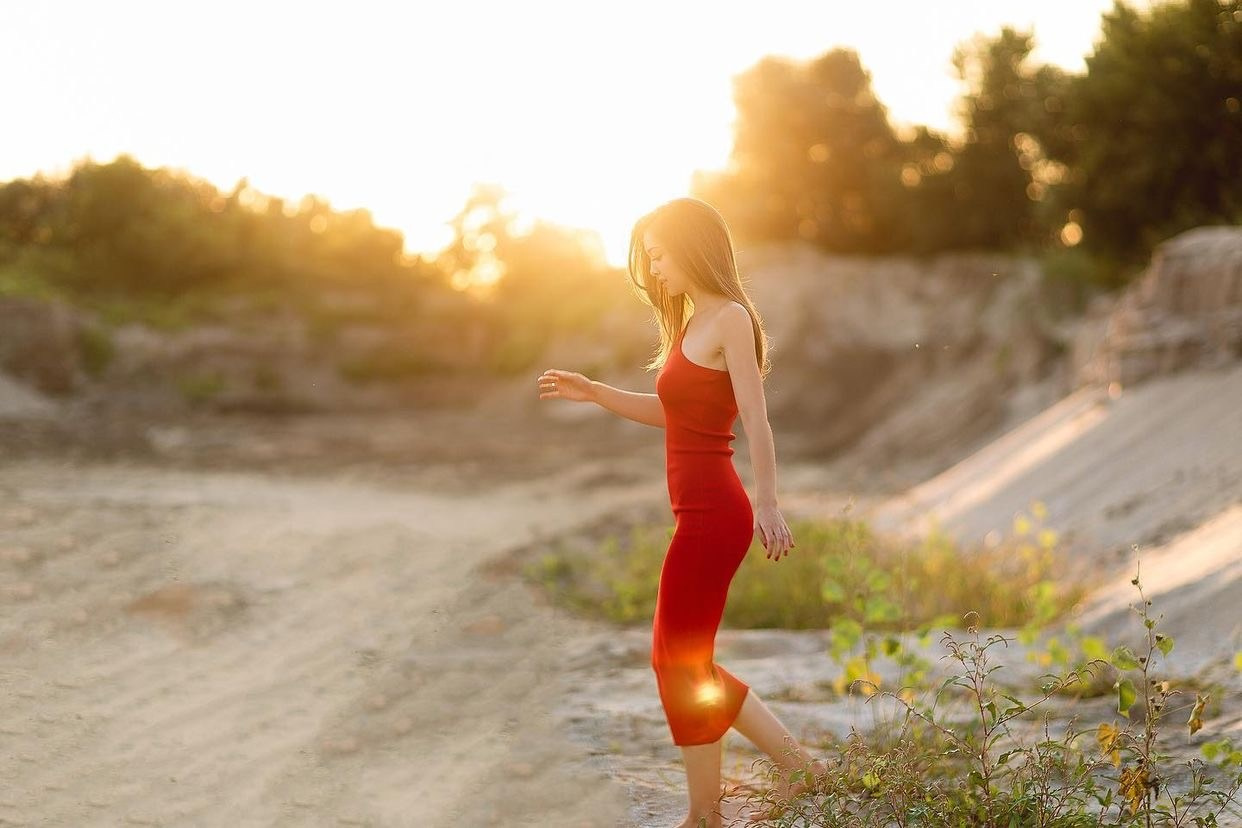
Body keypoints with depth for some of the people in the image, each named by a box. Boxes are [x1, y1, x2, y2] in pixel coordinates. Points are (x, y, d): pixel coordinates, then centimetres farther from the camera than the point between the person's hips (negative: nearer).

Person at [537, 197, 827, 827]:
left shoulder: (729, 319, -10)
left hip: (713, 514, -10)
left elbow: (755, 420, -19)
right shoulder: (692, 323, 17)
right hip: (701, 515, 10)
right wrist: (593, 392, 22)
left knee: (683, 667, -1)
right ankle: (797, 766, 19)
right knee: (684, 662, 14)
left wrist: (767, 503, -27)